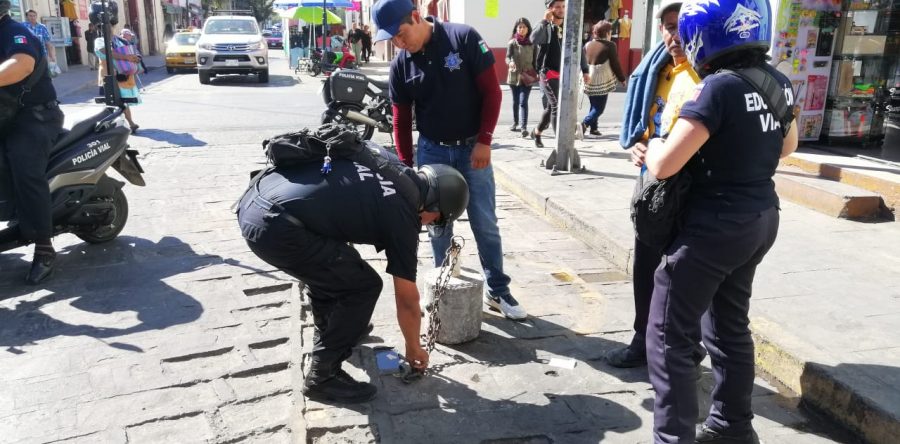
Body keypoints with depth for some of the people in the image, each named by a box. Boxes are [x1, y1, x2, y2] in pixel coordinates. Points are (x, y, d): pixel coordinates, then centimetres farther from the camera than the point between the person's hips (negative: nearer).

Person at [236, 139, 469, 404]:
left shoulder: (389, 163, 16)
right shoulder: (402, 214, -1)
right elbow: (407, 300, 9)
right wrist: (414, 348, 25)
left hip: (253, 201, 9)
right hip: (275, 228, -9)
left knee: (327, 264, 30)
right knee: (364, 286, 3)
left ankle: (329, 332, 49)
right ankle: (322, 377, 12)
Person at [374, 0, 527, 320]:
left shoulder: (464, 39, -12)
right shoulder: (400, 66, -3)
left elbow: (492, 91, -10)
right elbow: (401, 119, 5)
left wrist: (484, 140, -14)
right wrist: (405, 166, 3)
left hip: (472, 148, -2)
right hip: (432, 151, 3)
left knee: (485, 224, 2)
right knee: (438, 226, 6)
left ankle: (498, 291, 15)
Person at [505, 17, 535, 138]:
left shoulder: (532, 43, 3)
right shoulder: (512, 43, -1)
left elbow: (534, 60, 9)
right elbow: (507, 57, -11)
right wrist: (510, 62, -33)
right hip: (514, 76, 1)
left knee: (523, 102, -11)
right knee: (515, 101, 14)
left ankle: (524, 127, -16)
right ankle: (515, 123, 32)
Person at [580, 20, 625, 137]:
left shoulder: (588, 44, 8)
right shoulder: (609, 45, -9)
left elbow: (582, 62, 11)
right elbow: (615, 65, -7)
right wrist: (622, 79, 3)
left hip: (588, 81, 6)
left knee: (594, 106, 19)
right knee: (599, 108, 0)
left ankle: (593, 128, 16)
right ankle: (585, 123, -18)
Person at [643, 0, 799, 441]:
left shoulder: (718, 87, -21)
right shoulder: (779, 82, 5)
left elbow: (663, 166, -22)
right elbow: (787, 146, 23)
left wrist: (654, 146, -2)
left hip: (716, 226, -9)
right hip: (761, 220, 9)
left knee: (670, 337, 1)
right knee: (730, 326, 21)